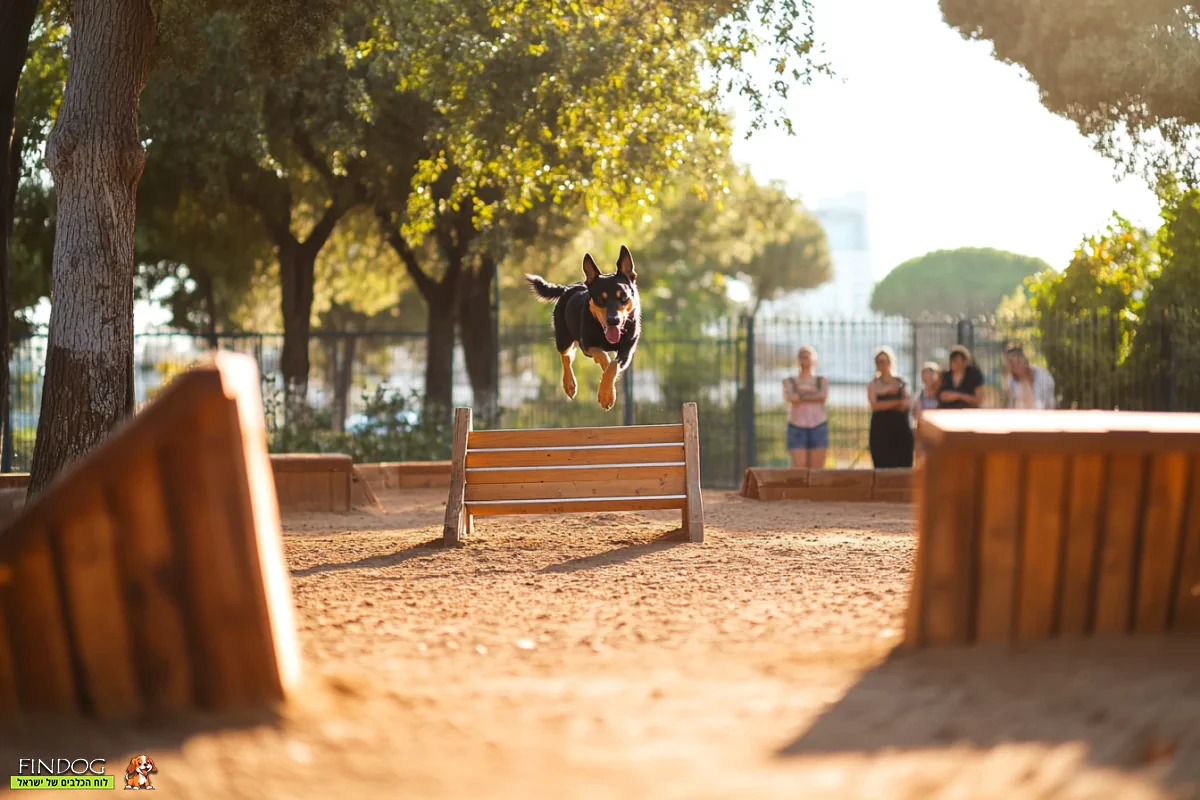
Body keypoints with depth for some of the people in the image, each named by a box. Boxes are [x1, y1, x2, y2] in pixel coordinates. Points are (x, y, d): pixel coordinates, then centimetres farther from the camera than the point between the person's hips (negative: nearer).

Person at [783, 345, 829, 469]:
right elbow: (791, 398, -9)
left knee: (816, 471, -3)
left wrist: (800, 396, -7)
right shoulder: (789, 381, 11)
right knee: (798, 471, -11)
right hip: (797, 427, -1)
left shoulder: (821, 381, 13)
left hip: (818, 427, 1)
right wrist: (812, 391, -3)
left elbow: (823, 397, -8)